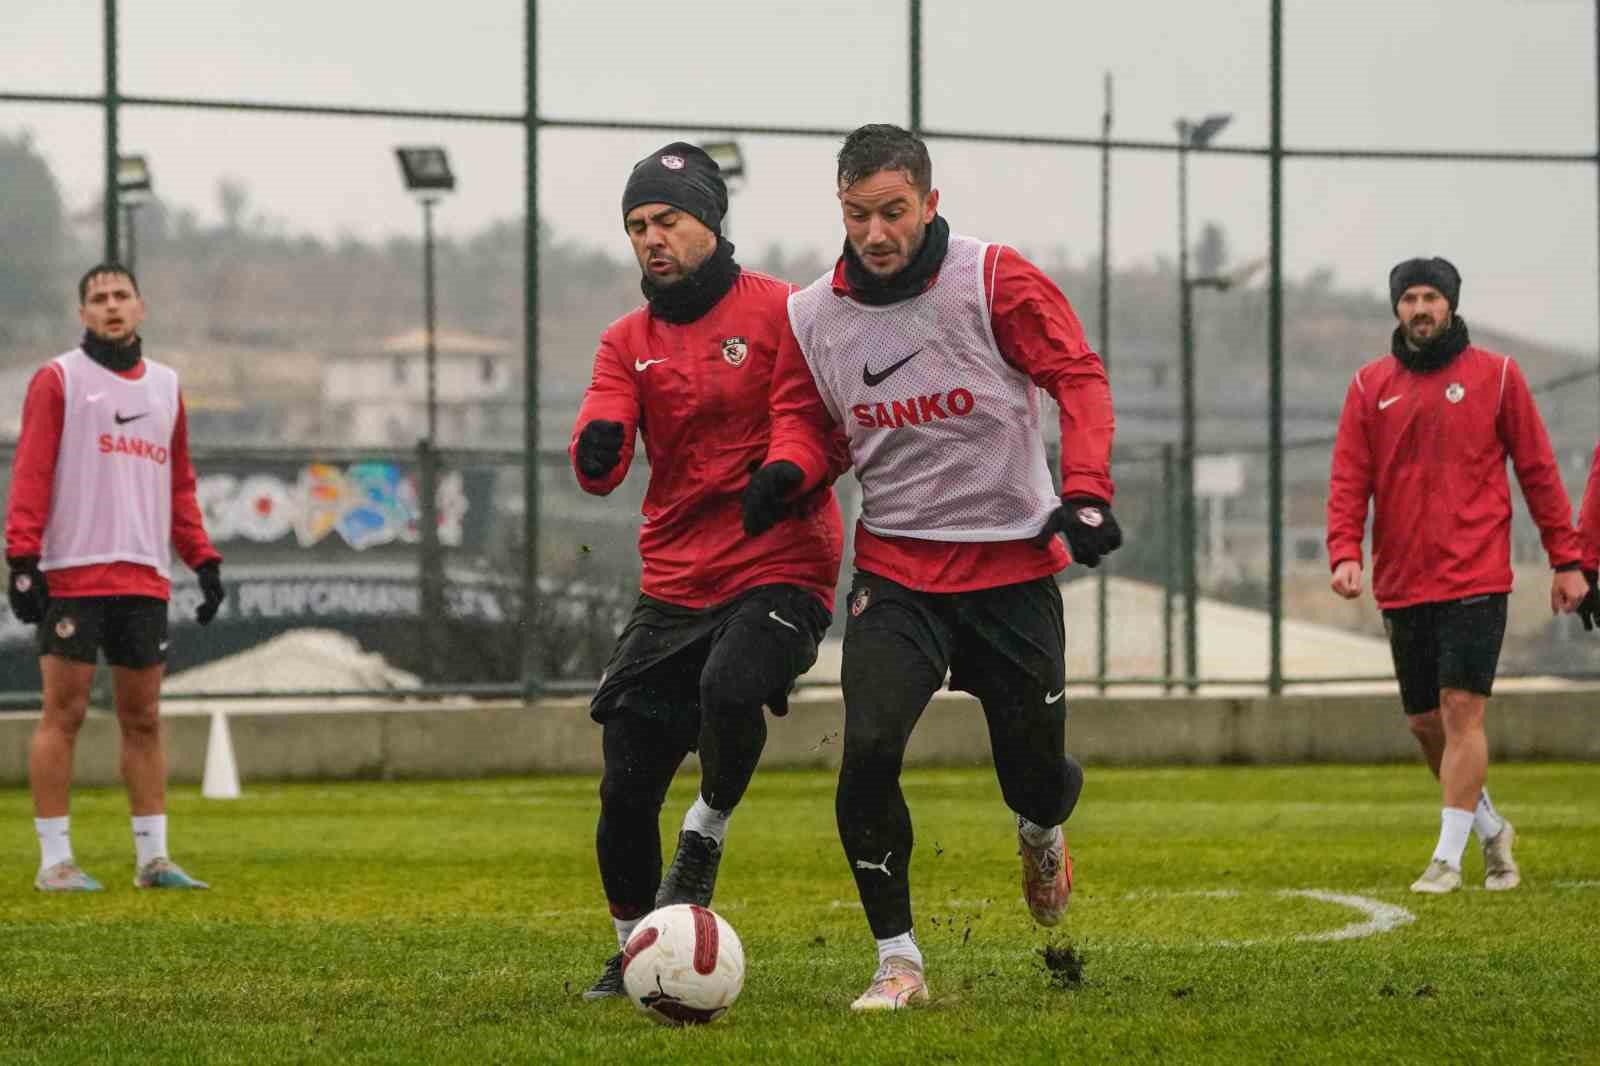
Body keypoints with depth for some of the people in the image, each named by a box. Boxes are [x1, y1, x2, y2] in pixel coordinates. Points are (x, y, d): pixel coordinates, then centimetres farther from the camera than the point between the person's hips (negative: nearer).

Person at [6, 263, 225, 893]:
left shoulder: (165, 386, 17)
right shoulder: (58, 379, 0)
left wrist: (204, 559, 12)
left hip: (146, 580, 5)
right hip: (72, 575, -5)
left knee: (143, 718, 7)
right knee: (64, 713, -3)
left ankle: (152, 858, 10)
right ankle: (55, 860, -1)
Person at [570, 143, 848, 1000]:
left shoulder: (778, 312, -3)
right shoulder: (626, 341, 11)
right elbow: (597, 464, -2)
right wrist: (598, 451, -26)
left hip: (779, 569, -4)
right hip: (674, 585, 4)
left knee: (730, 686, -34)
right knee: (625, 789, 0)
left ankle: (709, 830, -4)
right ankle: (636, 945, 24)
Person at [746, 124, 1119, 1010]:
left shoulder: (994, 281, -11)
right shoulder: (812, 314, -2)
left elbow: (1078, 377, -8)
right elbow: (805, 416, 11)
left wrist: (1084, 491, -18)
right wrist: (787, 467, -11)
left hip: (1012, 562, -1)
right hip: (895, 567, 2)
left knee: (1035, 778, 7)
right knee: (867, 749, -19)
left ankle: (1042, 833, 48)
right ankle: (897, 960, -6)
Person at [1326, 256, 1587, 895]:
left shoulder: (1495, 375, 2)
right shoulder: (1370, 386, 8)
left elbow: (1537, 470, 4)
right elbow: (1348, 479, 5)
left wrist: (1566, 559, 2)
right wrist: (1345, 553, -11)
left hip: (1475, 580, -4)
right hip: (1401, 586, 4)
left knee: (1461, 711, -12)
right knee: (1424, 722, 10)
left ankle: (1448, 856, -8)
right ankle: (1491, 829, 30)